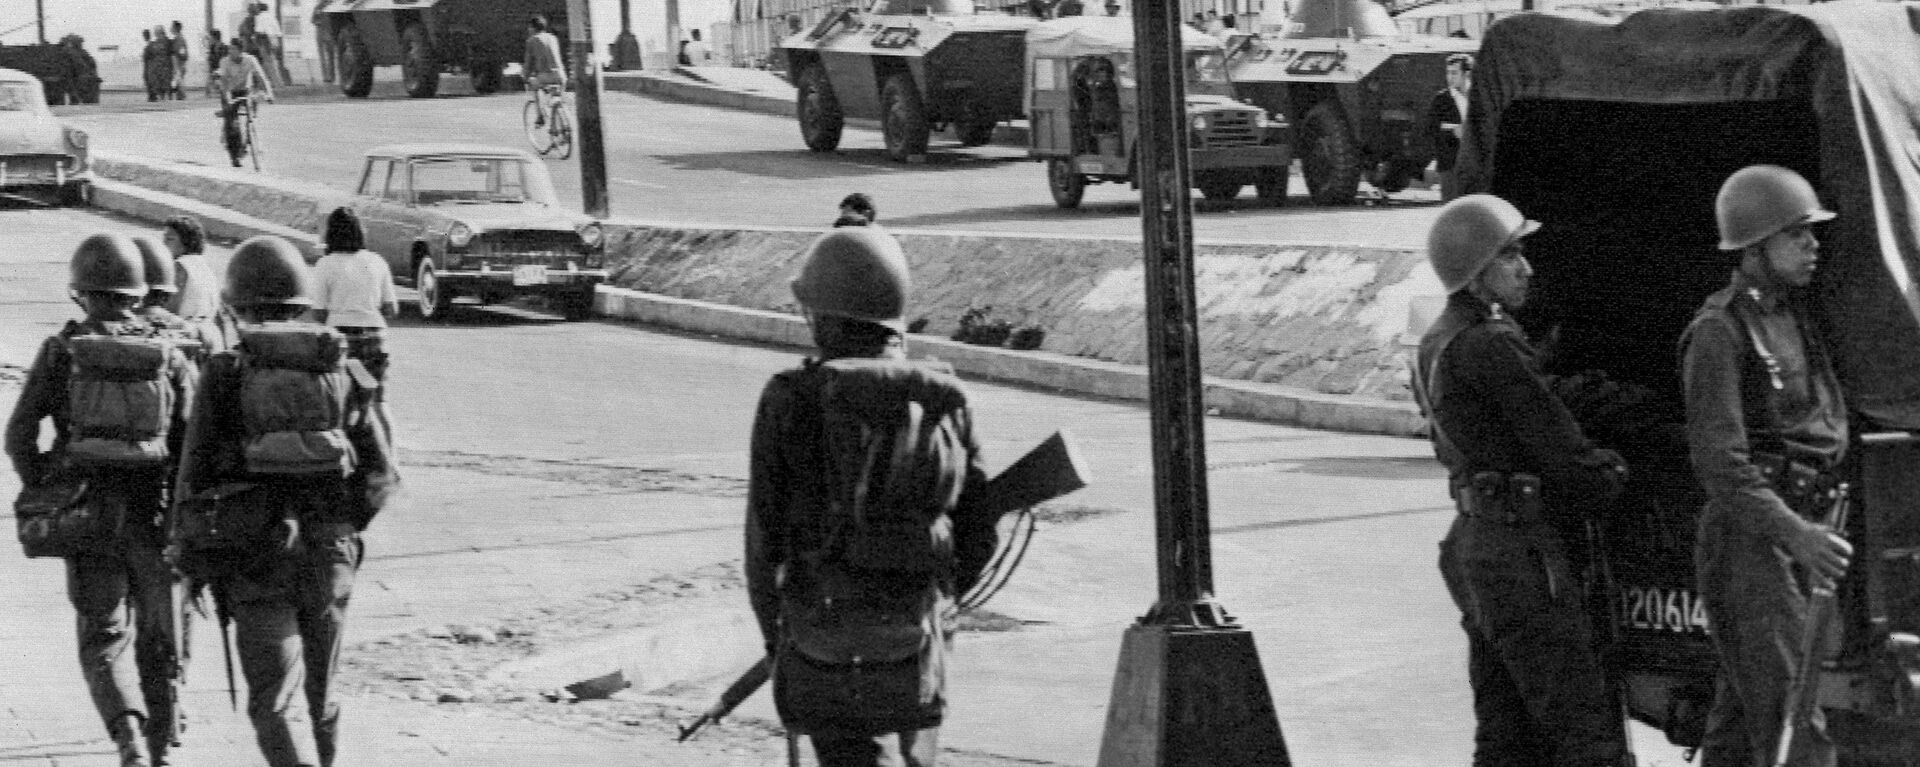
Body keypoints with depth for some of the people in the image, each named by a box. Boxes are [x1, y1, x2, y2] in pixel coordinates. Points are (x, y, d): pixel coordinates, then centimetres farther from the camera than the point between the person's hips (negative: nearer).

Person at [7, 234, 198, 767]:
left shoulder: (61, 351, 2)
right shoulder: (169, 357, 4)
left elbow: (19, 434, -6)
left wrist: (41, 492, 7)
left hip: (86, 504, -1)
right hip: (152, 509, 1)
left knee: (103, 636, 5)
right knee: (157, 638, 14)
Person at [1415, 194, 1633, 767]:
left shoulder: (1436, 344, 14)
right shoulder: (1489, 345, -17)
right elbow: (1560, 447, -16)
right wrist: (1613, 473, 4)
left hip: (1475, 542, 10)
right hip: (1525, 552, -10)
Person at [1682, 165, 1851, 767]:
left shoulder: (1797, 318, 15)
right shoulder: (1719, 331, -11)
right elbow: (1720, 463, -19)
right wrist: (1796, 533, -26)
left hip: (1799, 528, 9)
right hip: (1747, 539, -9)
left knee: (1740, 719, 13)